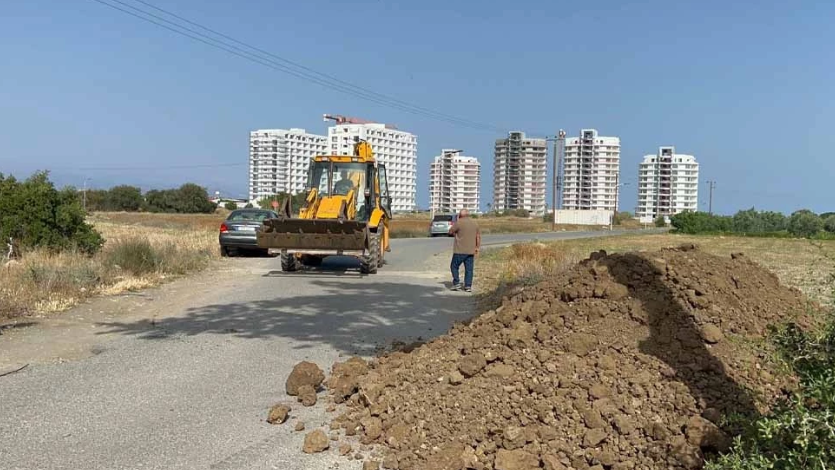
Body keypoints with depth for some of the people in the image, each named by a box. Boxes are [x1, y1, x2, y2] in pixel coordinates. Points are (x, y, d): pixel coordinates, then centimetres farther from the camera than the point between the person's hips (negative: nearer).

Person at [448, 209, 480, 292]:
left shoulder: (459, 222, -10)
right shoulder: (475, 223, 8)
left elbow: (450, 231, 0)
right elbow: (478, 236, 11)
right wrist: (477, 247, 18)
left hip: (460, 250, -5)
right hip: (471, 251, 5)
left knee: (454, 266, 9)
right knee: (469, 269, 7)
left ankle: (456, 283, 2)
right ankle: (468, 286, 6)